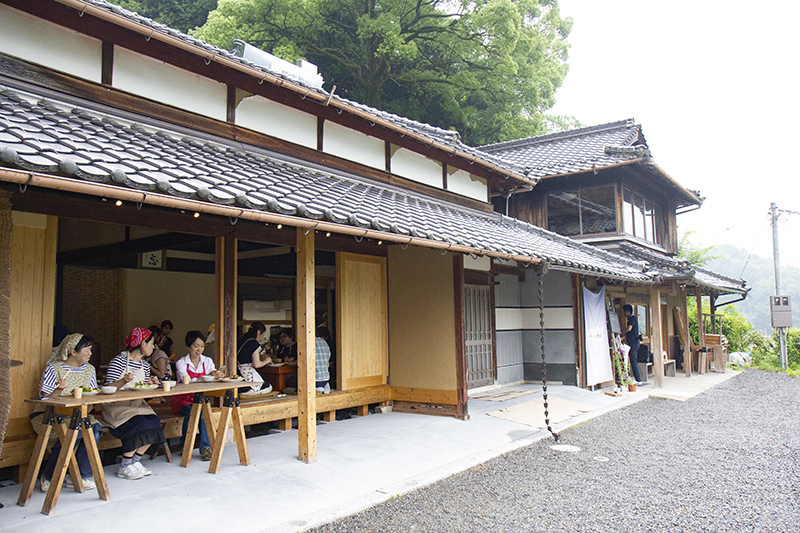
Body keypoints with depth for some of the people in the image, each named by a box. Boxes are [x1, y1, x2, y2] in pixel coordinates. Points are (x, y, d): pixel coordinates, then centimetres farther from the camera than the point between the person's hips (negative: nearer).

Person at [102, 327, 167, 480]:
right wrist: (124, 381, -31)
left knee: (154, 422, -20)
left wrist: (150, 383, -2)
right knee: (139, 424, -30)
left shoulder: (145, 365, 14)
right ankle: (124, 467, -13)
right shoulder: (119, 361, -9)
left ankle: (135, 461, -3)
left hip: (136, 404, 7)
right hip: (116, 406, -7)